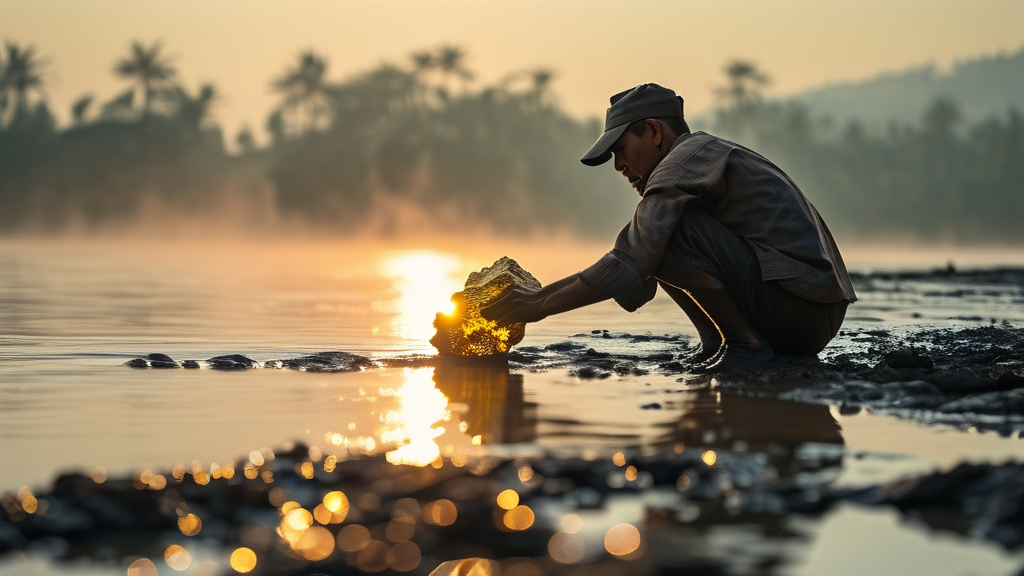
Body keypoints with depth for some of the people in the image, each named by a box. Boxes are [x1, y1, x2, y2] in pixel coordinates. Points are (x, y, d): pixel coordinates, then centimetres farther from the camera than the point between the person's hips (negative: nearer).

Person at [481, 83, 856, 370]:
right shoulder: (706, 156, 22)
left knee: (674, 228, -20)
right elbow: (638, 262, 22)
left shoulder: (686, 159, -9)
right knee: (659, 246, 18)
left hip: (797, 308, -10)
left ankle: (747, 342, -13)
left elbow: (628, 267, -17)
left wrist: (541, 306, -12)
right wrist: (539, 294, 13)